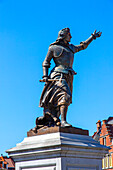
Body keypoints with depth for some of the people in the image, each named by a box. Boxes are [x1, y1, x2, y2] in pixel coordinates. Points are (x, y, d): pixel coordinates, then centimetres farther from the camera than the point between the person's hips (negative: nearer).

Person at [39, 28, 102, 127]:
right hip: (59, 76, -7)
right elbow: (45, 63, 8)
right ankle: (63, 121, -33)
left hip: (68, 78, 7)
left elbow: (83, 46, 42)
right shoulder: (53, 48, 8)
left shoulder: (71, 48, 25)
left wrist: (93, 37, 48)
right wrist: (45, 76, -4)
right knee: (65, 95, -25)